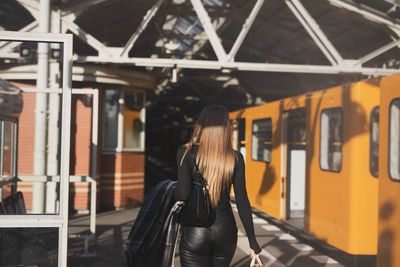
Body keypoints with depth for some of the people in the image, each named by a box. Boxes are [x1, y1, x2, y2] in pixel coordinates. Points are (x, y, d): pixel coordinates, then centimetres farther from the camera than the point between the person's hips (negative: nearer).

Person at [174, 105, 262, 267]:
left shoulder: (186, 153, -7)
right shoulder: (236, 158, -1)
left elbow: (183, 193, -18)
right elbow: (242, 202, -1)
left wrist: (171, 195, 6)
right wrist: (253, 241, 4)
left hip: (195, 229, -3)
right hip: (226, 228, 3)